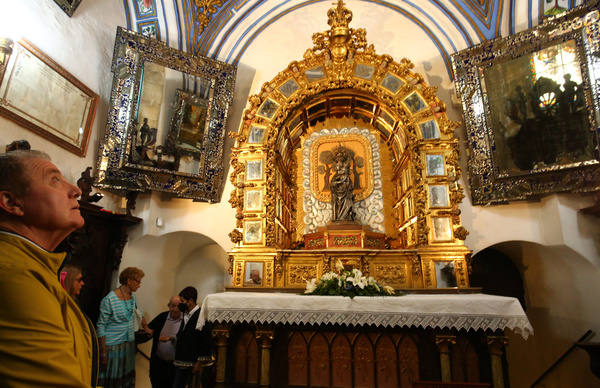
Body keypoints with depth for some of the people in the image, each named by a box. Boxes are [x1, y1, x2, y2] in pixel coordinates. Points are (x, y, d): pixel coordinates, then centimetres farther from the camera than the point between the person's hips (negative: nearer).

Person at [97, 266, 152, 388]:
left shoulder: (132, 297, 4)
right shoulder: (109, 299, -17)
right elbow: (101, 326, -14)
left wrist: (145, 327, 25)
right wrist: (103, 352, -14)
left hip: (129, 344, 6)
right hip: (112, 346, -6)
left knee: (127, 377, 12)